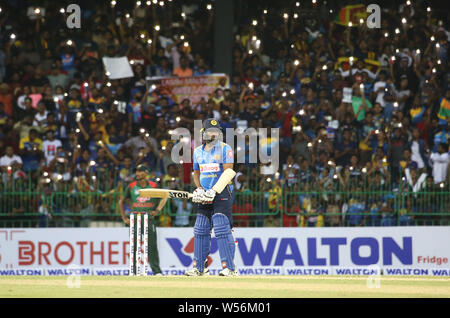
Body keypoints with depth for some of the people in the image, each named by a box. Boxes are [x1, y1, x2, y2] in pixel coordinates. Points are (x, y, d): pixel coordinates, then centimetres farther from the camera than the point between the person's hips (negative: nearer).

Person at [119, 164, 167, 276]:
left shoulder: (153, 186, 6)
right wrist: (124, 218, 9)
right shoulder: (131, 186, 7)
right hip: (134, 219, 1)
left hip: (149, 218, -1)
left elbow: (164, 198, 16)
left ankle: (156, 270, -5)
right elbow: (121, 201, 16)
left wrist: (157, 210, 1)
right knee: (134, 246, -1)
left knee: (152, 245, -7)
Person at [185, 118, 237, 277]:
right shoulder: (198, 151, 15)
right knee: (200, 230, 5)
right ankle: (199, 268, 13)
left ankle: (230, 268, -16)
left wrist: (215, 190, -20)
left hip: (222, 193, -6)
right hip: (206, 196, 6)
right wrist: (199, 189, 4)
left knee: (222, 229, -15)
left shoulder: (225, 149, -3)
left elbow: (228, 172, -12)